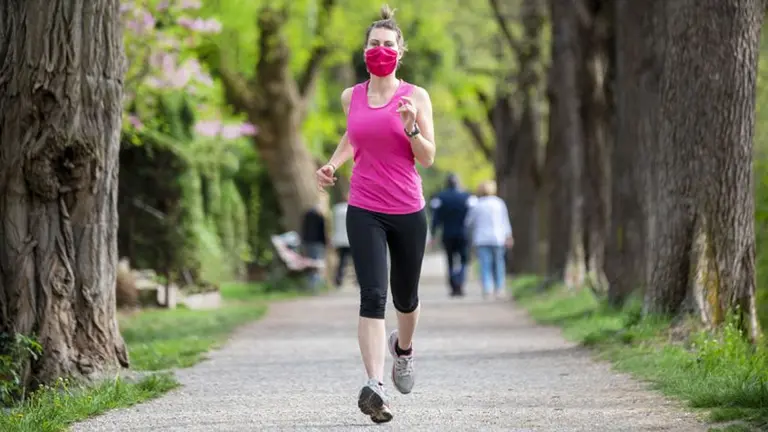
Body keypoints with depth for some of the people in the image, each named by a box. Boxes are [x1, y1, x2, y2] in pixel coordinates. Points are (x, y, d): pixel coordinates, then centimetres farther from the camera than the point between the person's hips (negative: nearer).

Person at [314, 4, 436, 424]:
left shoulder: (416, 97, -3)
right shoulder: (351, 97, 5)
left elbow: (428, 158, -4)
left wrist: (410, 125, -20)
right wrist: (333, 162, 10)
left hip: (408, 212, 0)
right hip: (364, 211, 0)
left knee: (405, 298, 15)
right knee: (373, 296, -16)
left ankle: (403, 347, 49)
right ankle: (374, 385, -24)